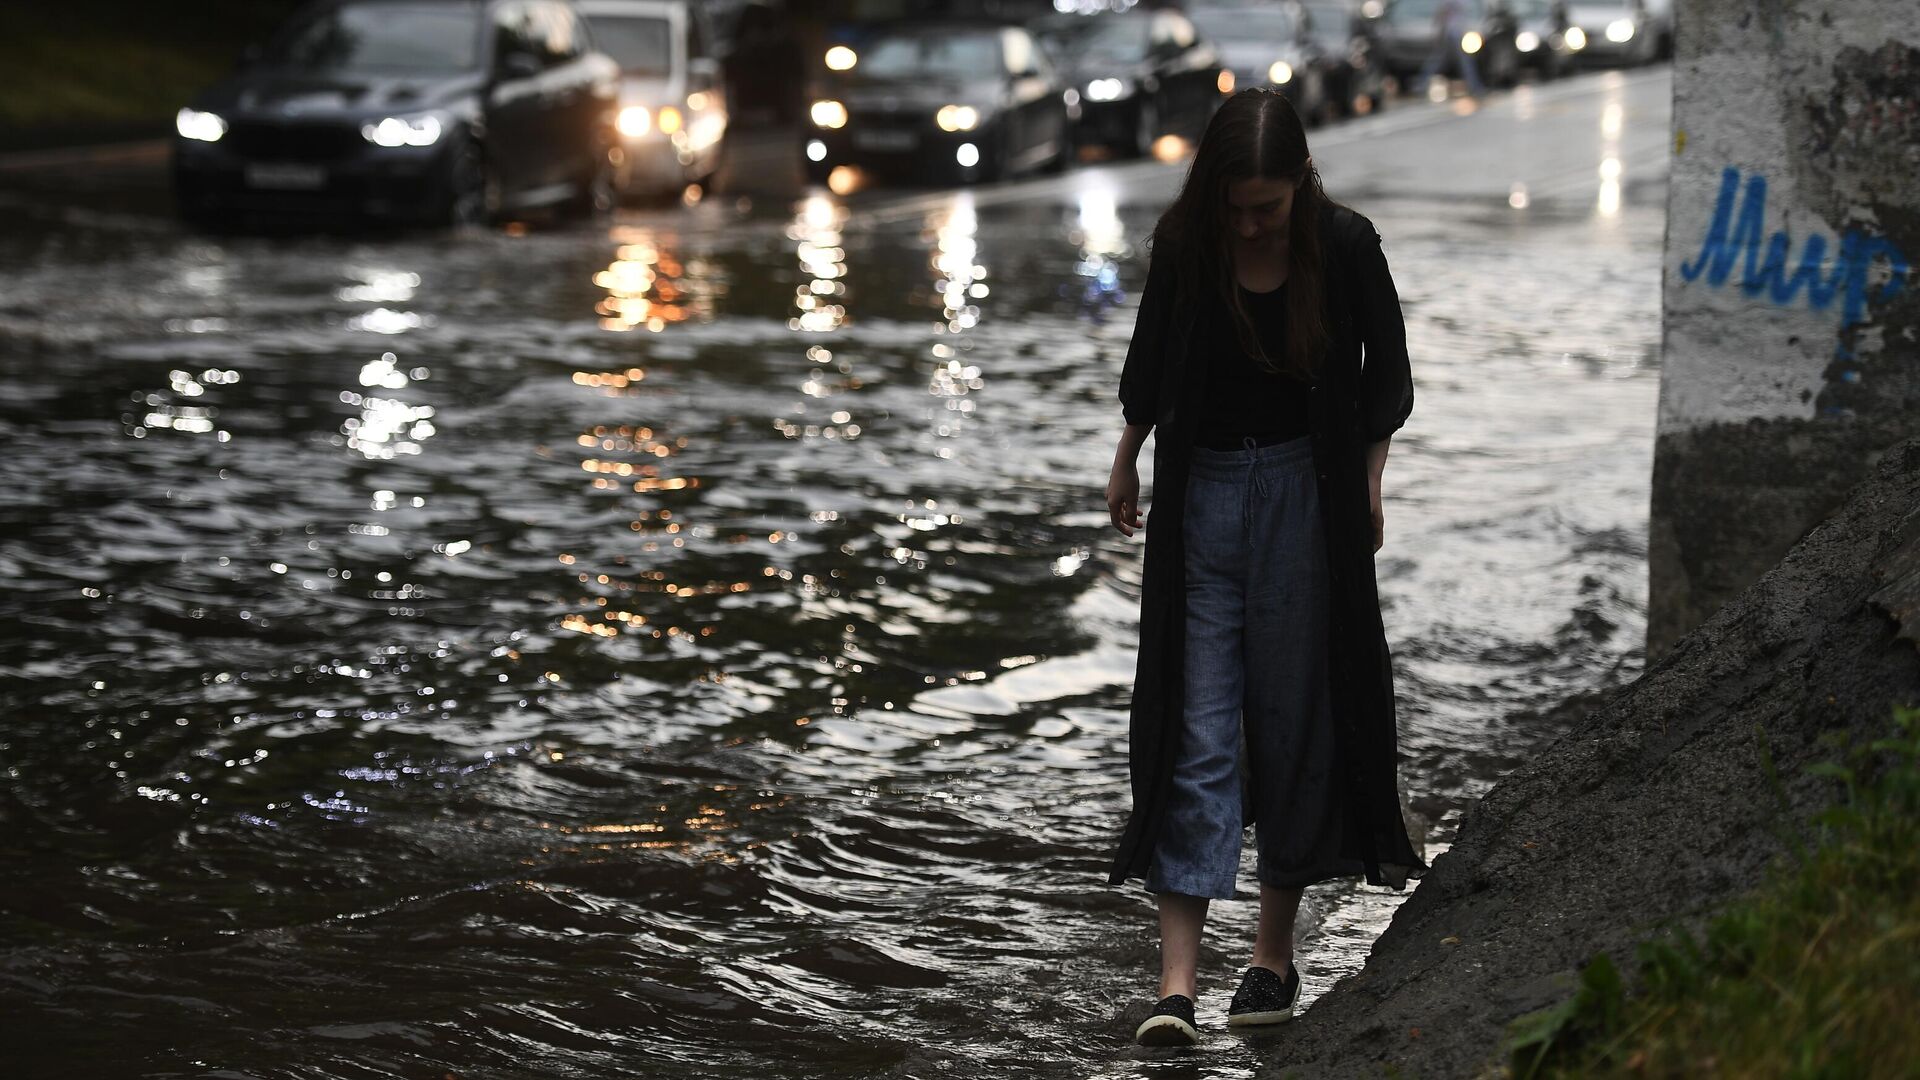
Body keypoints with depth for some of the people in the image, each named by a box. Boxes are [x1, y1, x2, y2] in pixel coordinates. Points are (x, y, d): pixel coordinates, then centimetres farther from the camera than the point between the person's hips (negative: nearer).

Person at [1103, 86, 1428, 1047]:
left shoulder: (1344, 245, -10)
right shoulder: (1183, 244, -7)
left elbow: (1387, 372, 6)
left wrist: (1367, 483, 3)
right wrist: (1126, 459, 22)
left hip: (1307, 492, -1)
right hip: (1201, 491, 1)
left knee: (1294, 723, 5)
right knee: (1194, 729, -5)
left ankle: (1274, 956, 18)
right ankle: (1177, 977, -9)